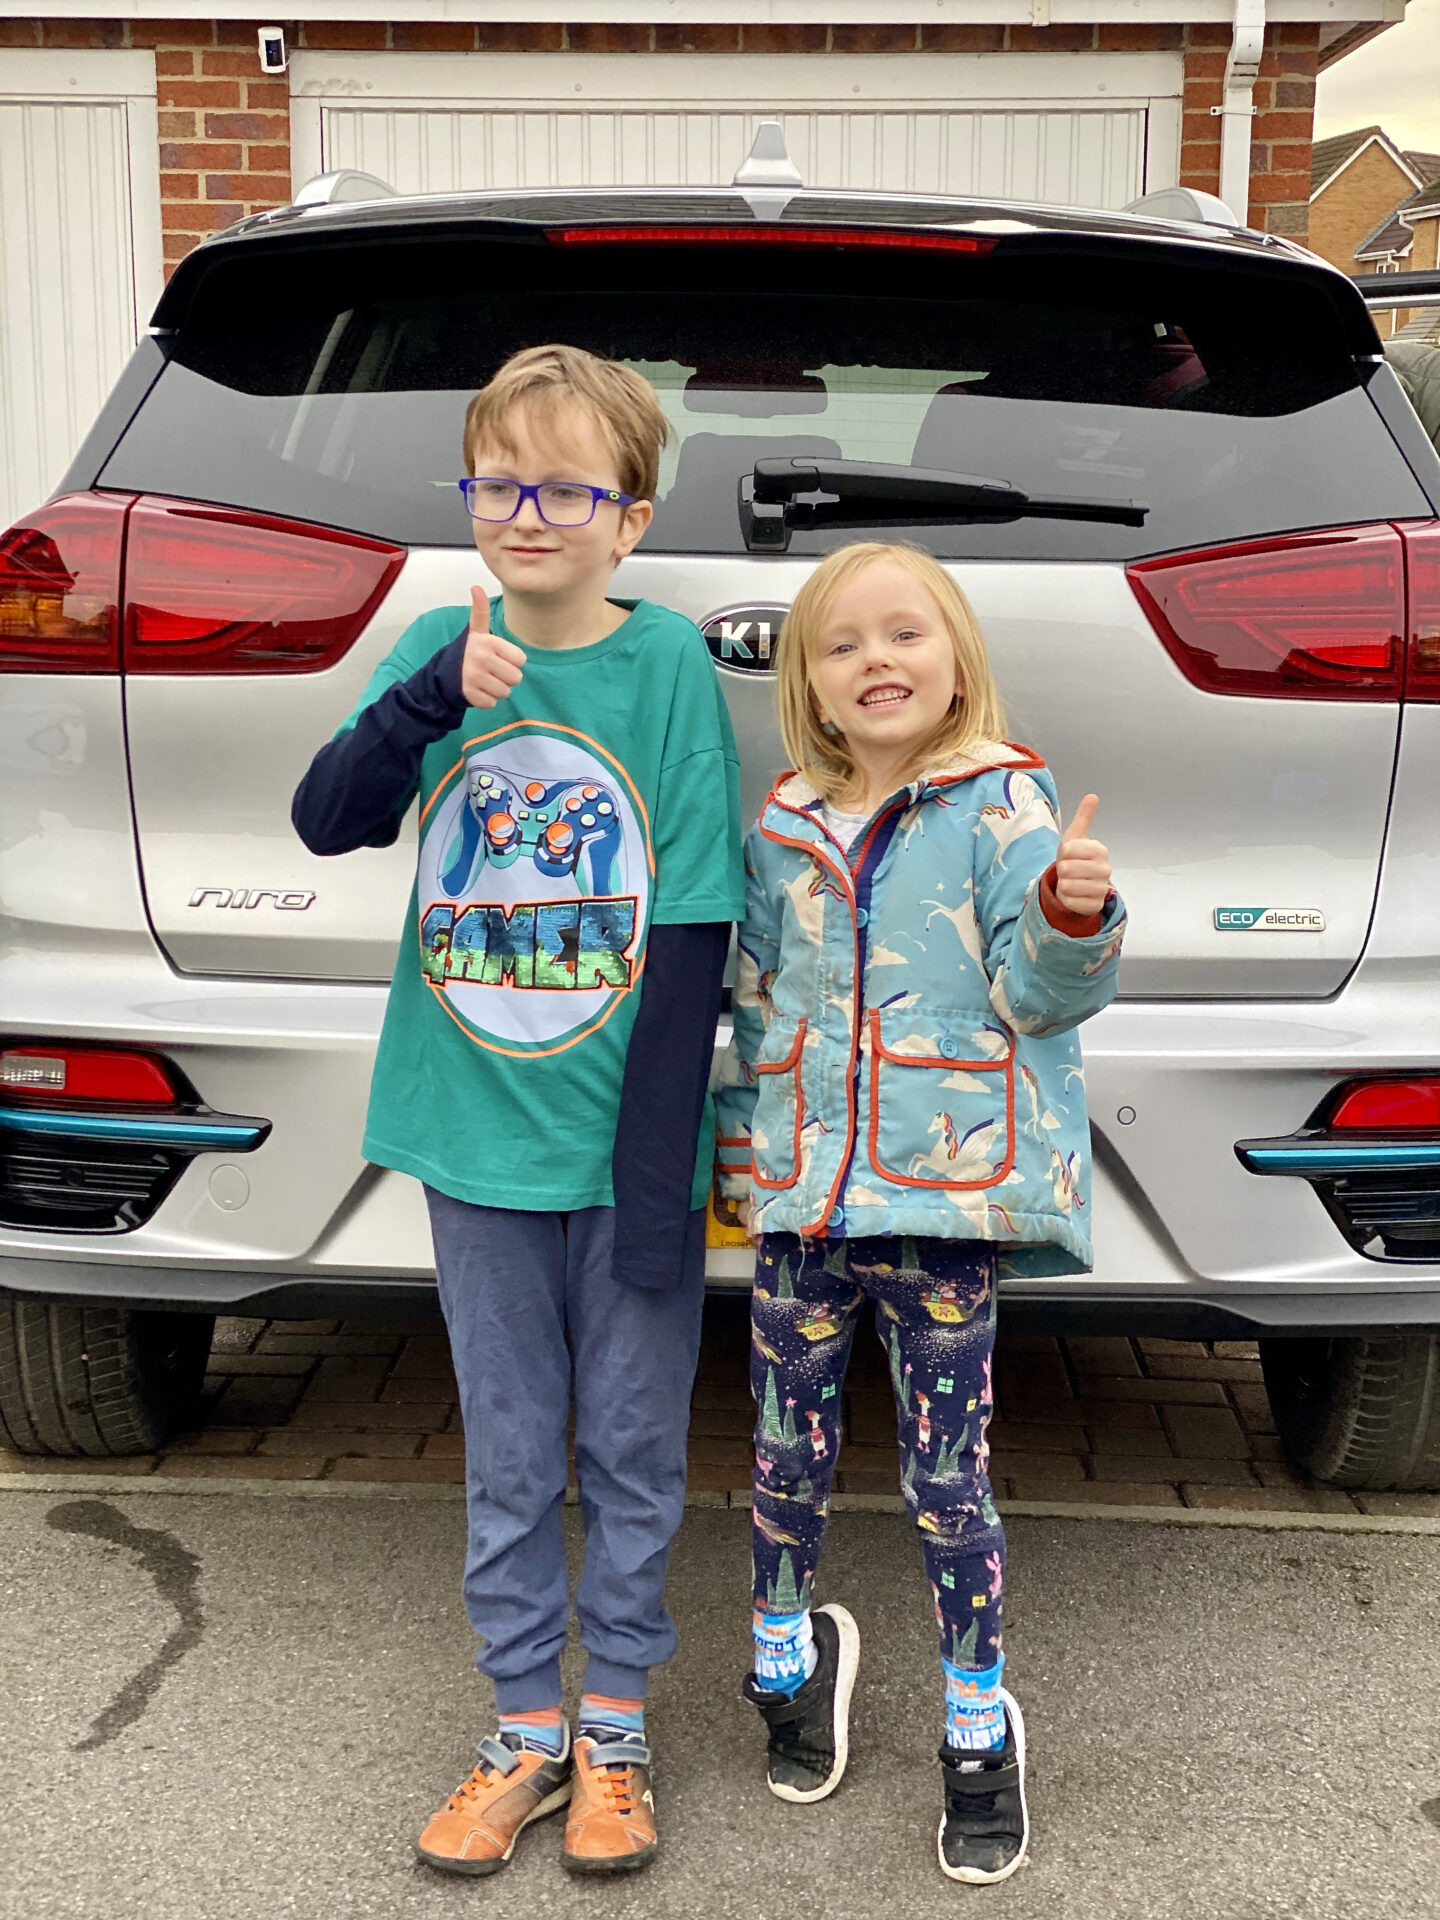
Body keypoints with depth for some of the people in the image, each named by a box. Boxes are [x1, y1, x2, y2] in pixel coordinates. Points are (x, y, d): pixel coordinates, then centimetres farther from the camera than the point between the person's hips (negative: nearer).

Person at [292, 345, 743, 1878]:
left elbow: (694, 935, -11)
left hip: (627, 1145, -2)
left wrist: (660, 1172, -13)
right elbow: (325, 821, -12)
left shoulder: (668, 664, -9)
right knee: (508, 1459, 14)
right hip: (478, 1139, 3)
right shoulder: (439, 649, 1)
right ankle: (526, 1735, 31)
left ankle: (615, 1733, 30)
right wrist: (433, 698, -29)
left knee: (629, 1450, 13)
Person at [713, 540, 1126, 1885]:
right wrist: (732, 1140, 11)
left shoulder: (1001, 804, -4)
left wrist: (1072, 914, -26)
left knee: (946, 1475, 4)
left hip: (947, 1196, -4)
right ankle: (790, 1654, 40)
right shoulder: (781, 833, 8)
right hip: (801, 1200, 4)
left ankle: (979, 1732, 24)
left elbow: (1037, 994, -9)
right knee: (787, 1455, 14)